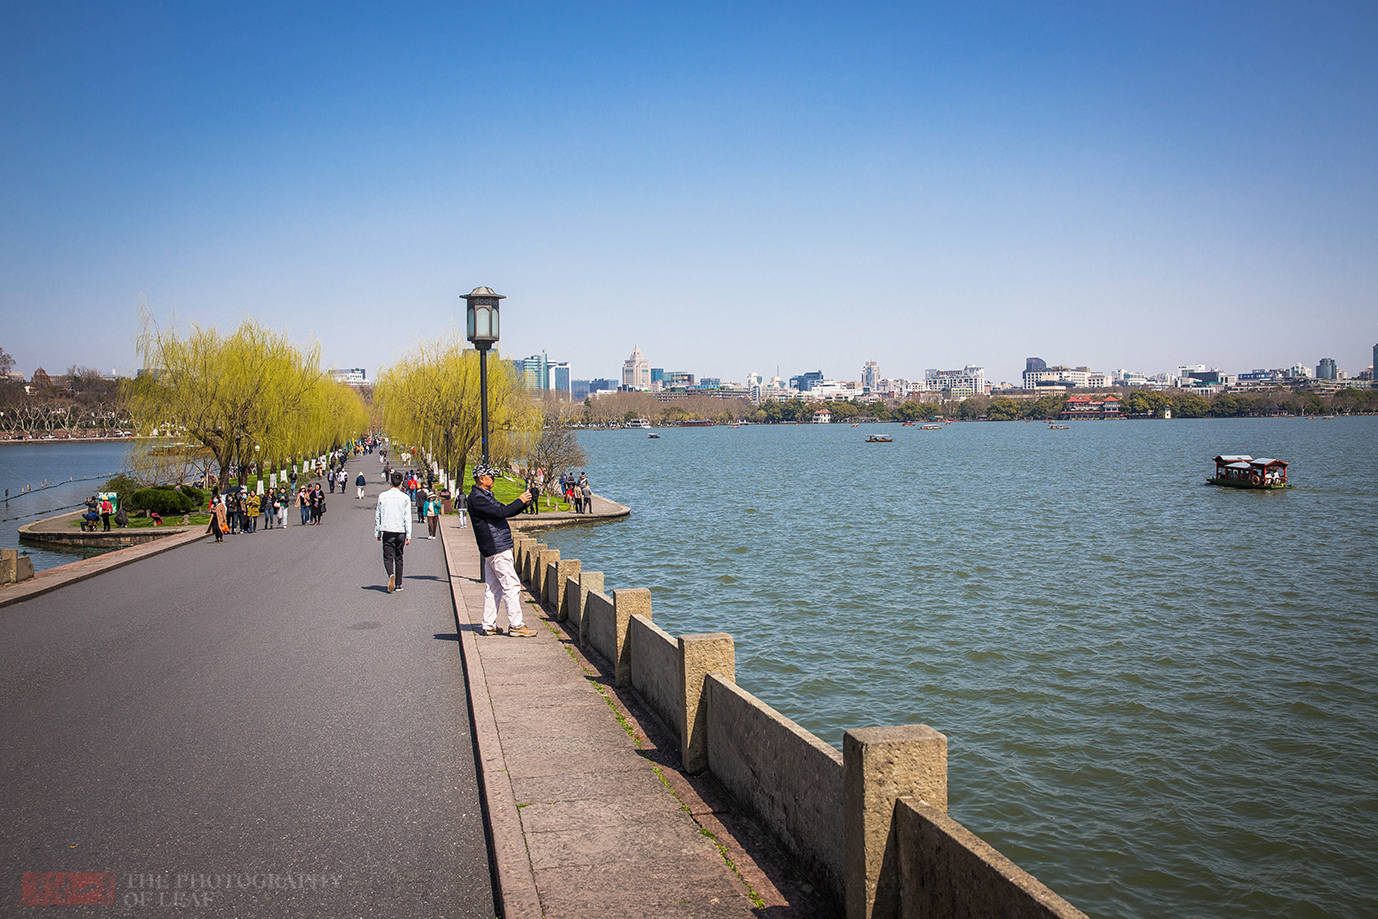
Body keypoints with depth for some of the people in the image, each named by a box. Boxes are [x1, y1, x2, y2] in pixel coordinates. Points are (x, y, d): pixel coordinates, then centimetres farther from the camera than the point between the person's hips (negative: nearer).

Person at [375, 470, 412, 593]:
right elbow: (408, 518, -5)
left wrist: (377, 533, 11)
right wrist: (408, 536, -2)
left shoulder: (382, 496, 0)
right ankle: (398, 584, 13)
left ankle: (391, 575, -28)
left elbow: (377, 516, 4)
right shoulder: (405, 498, -3)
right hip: (401, 532, 1)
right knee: (398, 558, 11)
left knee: (388, 557, 1)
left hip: (387, 532, -1)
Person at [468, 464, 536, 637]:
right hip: (496, 549, -10)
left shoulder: (485, 496, 19)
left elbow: (503, 511, 21)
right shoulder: (477, 498, -14)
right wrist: (520, 501, -10)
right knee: (511, 585, -9)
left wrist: (524, 502, 7)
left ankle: (489, 626, 15)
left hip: (493, 549, 10)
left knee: (492, 587, 11)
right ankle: (516, 625, -7)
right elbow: (501, 512, -21)